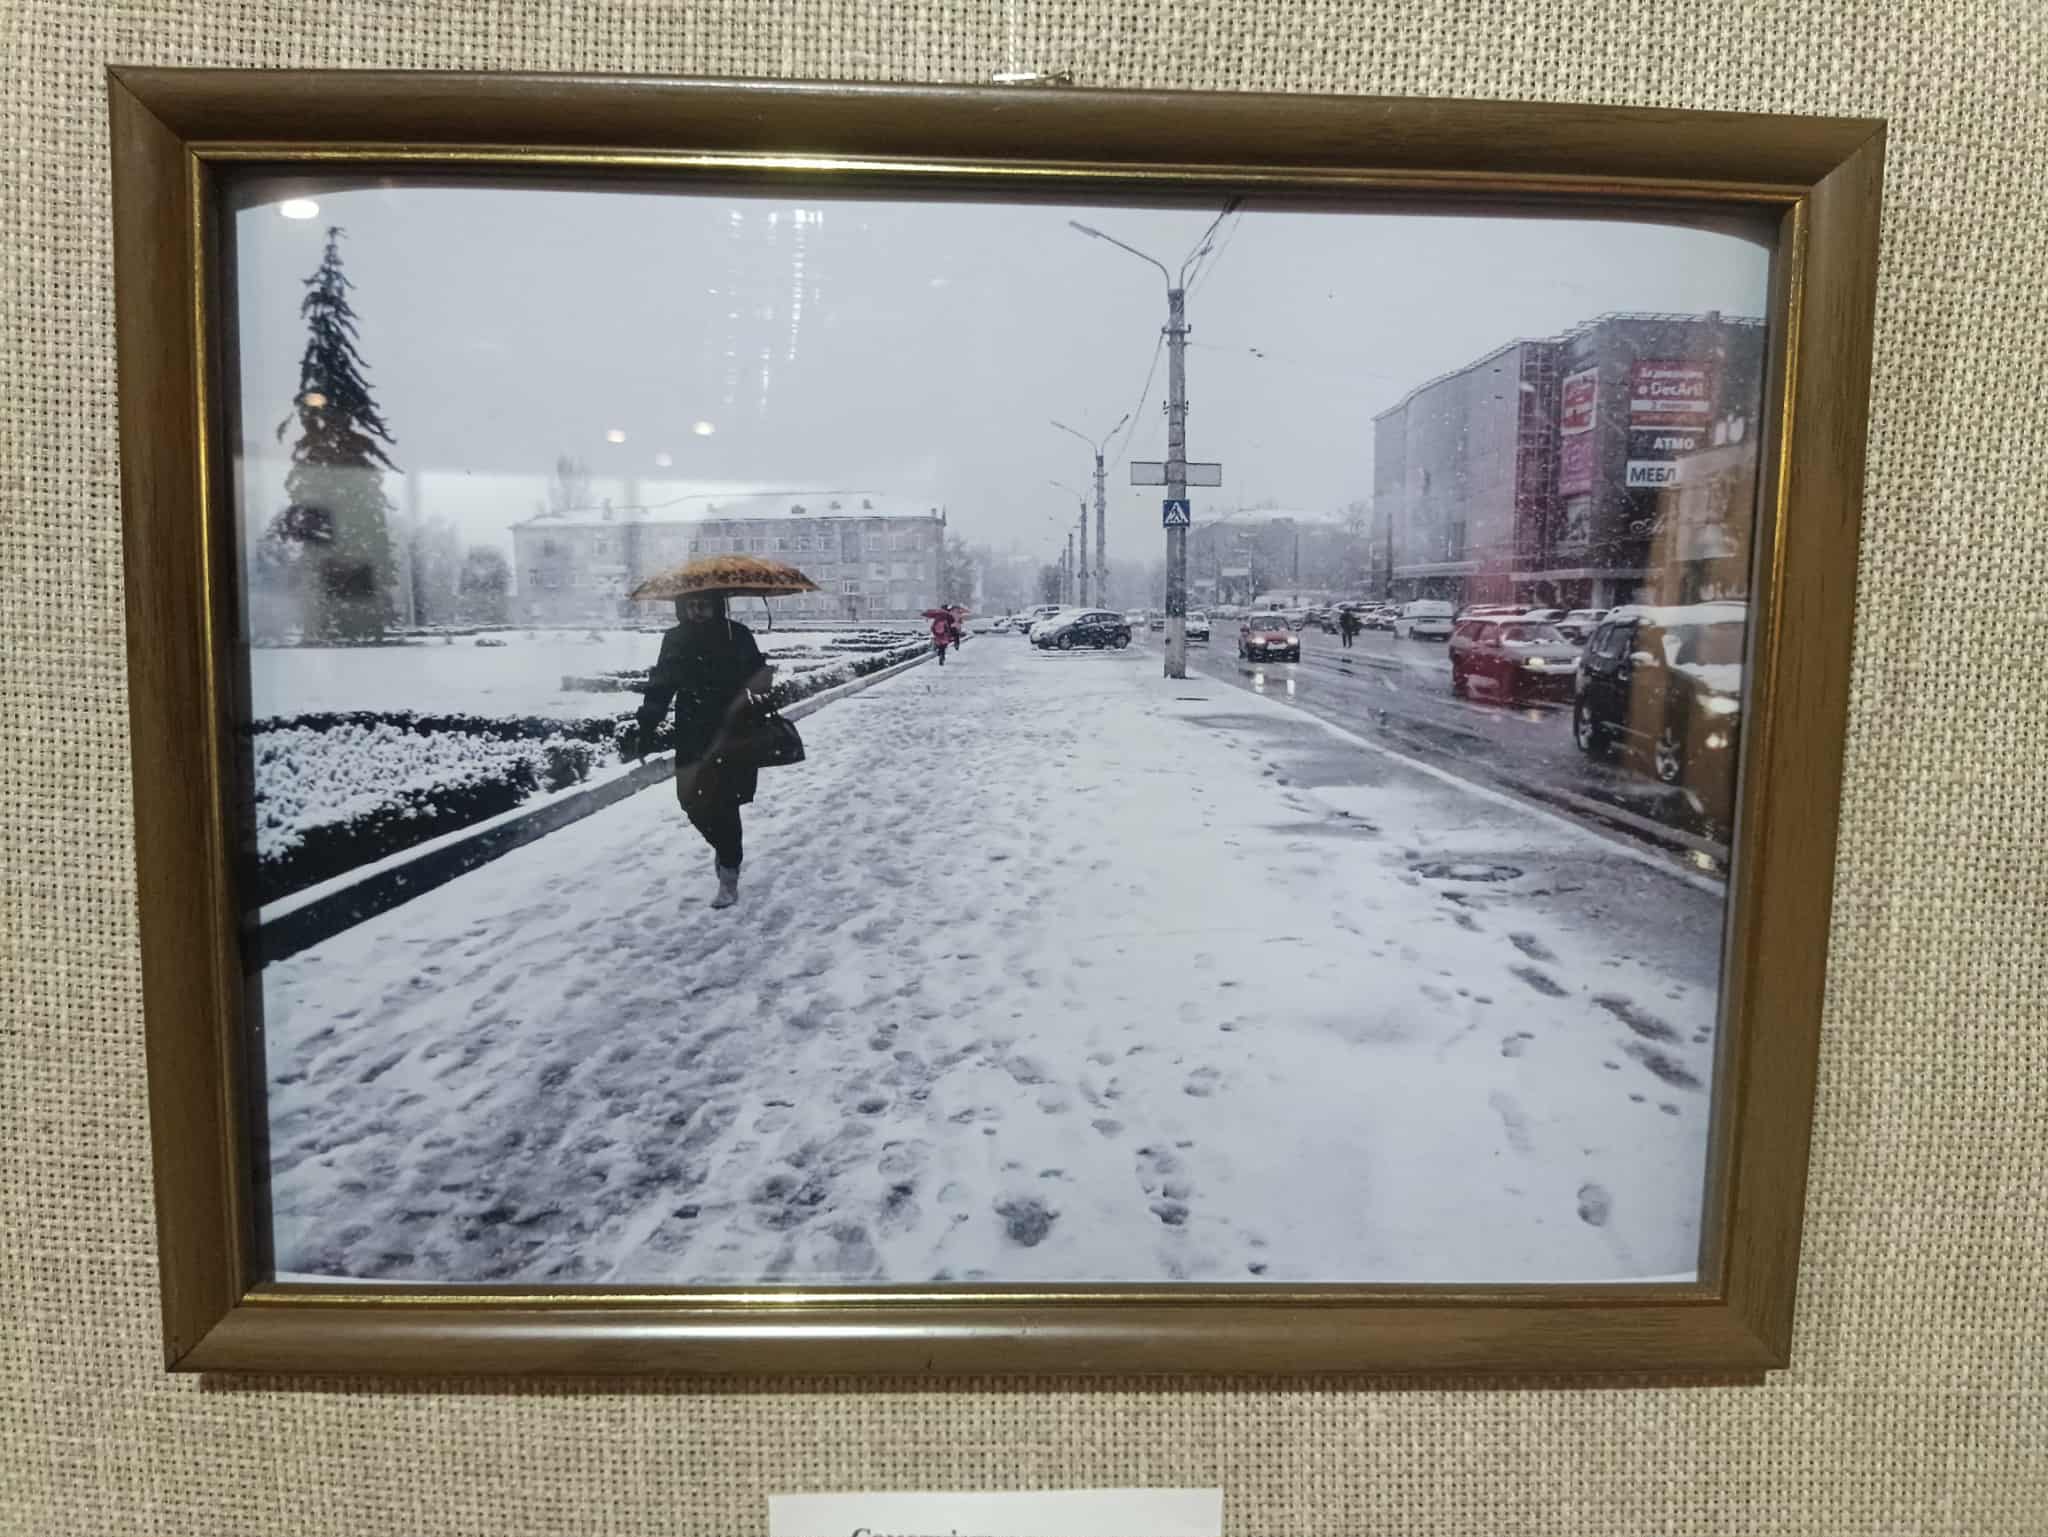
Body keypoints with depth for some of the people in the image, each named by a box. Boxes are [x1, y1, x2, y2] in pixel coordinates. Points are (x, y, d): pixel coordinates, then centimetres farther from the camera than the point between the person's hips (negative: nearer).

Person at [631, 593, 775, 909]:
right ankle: (722, 845, 36)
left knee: (723, 805, -6)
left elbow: (759, 678, -3)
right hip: (694, 740, 3)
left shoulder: (737, 636, -6)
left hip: (733, 737, -3)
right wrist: (644, 728, -4)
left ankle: (729, 877, 9)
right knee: (694, 803, 4)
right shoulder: (675, 641, 3)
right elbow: (659, 688, 5)